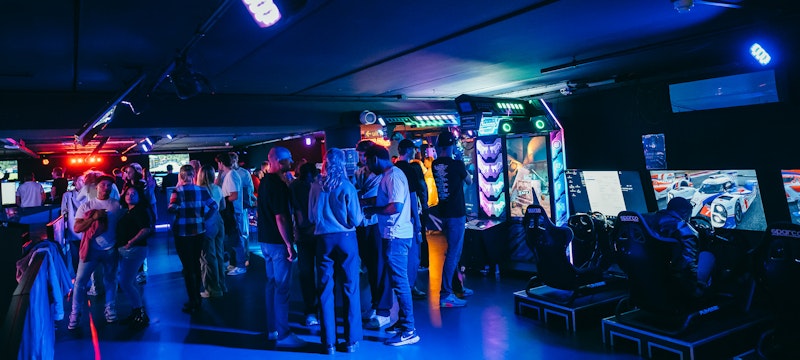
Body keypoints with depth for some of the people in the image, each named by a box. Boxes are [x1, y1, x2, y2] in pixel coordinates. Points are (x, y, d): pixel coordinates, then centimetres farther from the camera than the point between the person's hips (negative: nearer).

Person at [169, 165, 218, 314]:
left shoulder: (178, 191, -9)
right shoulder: (201, 190, 1)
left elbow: (172, 209, -18)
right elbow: (214, 206, 3)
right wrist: (204, 219, 4)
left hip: (183, 233, -4)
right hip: (199, 232, 4)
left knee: (188, 268, 3)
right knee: (196, 265, 17)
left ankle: (193, 303, 8)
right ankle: (197, 299, 26)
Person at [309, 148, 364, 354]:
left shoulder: (316, 187, -2)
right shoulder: (347, 187, -8)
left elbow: (311, 217, 3)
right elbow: (356, 220, -8)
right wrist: (362, 216, 13)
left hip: (323, 240, 2)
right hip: (346, 238, -2)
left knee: (325, 291, 9)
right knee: (350, 289, 8)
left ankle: (329, 342, 16)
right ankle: (351, 340, 14)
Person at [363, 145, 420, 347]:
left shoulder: (393, 176, -16)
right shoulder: (388, 175, 15)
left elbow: (396, 206, -25)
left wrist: (373, 210, -12)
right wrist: (371, 206, 12)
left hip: (396, 236, -10)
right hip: (394, 235, 10)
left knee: (399, 281, -6)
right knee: (398, 280, 17)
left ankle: (408, 331, 0)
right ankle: (403, 322, 28)